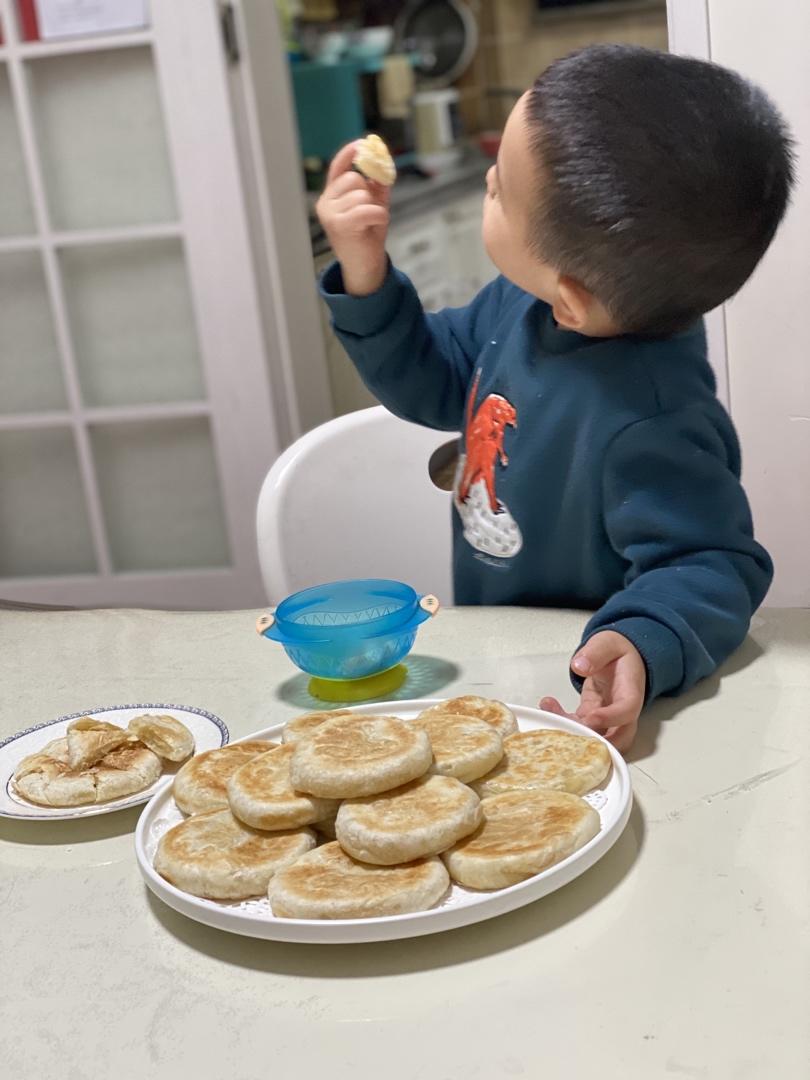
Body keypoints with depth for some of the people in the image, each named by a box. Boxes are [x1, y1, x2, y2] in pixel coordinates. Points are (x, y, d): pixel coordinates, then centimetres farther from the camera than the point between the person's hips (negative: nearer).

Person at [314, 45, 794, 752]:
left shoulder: (653, 425, -35)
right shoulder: (522, 303, -8)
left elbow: (711, 567, -26)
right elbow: (433, 384, 9)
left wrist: (642, 645, -47)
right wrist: (366, 275, -6)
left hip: (570, 697, -6)